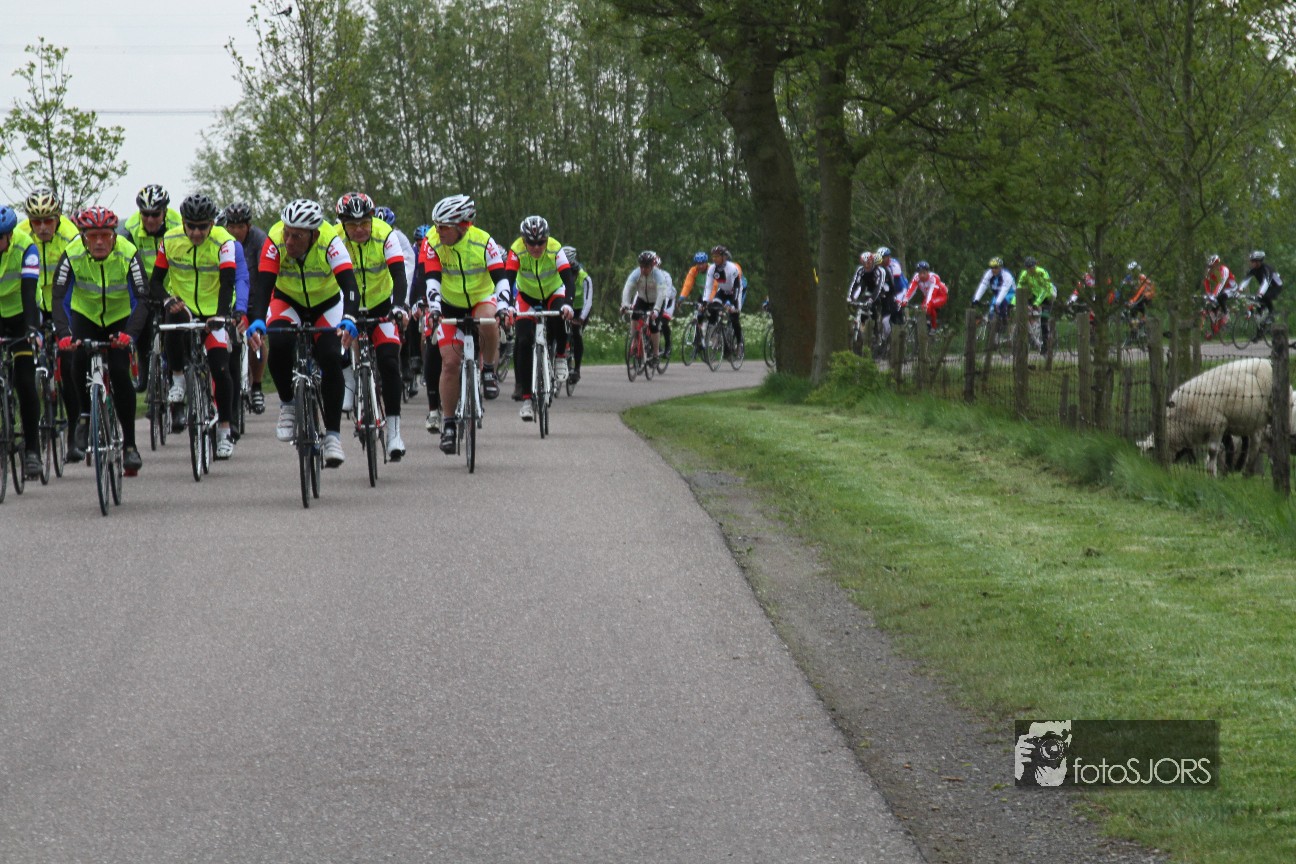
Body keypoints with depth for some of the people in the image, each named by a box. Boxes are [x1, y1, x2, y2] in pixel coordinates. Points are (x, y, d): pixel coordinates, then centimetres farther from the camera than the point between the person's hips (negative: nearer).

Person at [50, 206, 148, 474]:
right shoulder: (72, 255, -23)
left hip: (120, 318, -1)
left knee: (120, 373, -16)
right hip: (85, 316, 1)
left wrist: (130, 333, -47)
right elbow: (60, 298, -28)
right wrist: (63, 333, -44)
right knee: (78, 360, -25)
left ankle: (129, 444, -6)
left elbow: (140, 299, -30)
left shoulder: (128, 254, -26)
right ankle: (85, 416, 1)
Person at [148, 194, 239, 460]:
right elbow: (155, 280, -5)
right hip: (182, 305, 1)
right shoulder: (170, 240, -9)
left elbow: (227, 283, -26)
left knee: (220, 368, -11)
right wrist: (168, 300, -26)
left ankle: (224, 431, 4)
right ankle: (178, 380, -18)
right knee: (174, 320, -36)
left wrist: (221, 314, -42)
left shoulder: (224, 243, -17)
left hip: (213, 312, -1)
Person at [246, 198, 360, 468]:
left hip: (326, 303, 0)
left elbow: (348, 283, -41)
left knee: (331, 360, -20)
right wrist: (257, 321, -54)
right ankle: (288, 404, -4)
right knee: (279, 345, -29)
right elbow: (263, 285, -36)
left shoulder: (330, 241, -32)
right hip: (287, 302, 0)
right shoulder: (275, 241, -30)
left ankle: (333, 435, -10)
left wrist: (348, 319, -59)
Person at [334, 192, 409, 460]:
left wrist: (400, 306, -45)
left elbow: (398, 275, -28)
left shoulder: (385, 235, -20)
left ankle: (393, 428, -15)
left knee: (389, 362, -17)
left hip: (382, 305, -1)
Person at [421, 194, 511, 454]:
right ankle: (448, 424, 1)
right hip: (450, 306, 1)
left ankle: (489, 372, -13)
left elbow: (501, 277, -27)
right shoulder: (433, 244, -19)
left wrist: (503, 306, -44)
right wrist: (434, 308, -44)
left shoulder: (484, 242, -22)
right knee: (450, 362, -10)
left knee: (488, 322, -37)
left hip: (481, 300, -1)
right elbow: (432, 279, -27)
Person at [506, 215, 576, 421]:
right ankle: (526, 398, -8)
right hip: (527, 297, 1)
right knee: (524, 343, -13)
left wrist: (567, 304, -53)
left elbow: (569, 279, -36)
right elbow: (507, 279, -33)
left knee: (559, 318, -35)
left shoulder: (555, 249, -28)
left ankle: (560, 356, -6)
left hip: (553, 293, -1)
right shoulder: (517, 251, -27)